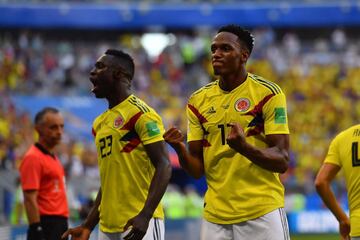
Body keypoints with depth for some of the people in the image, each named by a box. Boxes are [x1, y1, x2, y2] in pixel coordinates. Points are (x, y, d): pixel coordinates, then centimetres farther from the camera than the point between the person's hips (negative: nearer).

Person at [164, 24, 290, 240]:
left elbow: (282, 161, -10)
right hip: (215, 215, 4)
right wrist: (180, 149, -13)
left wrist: (245, 147, -28)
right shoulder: (199, 100, 9)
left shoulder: (268, 93, -4)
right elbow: (197, 170, 9)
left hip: (262, 213, -4)